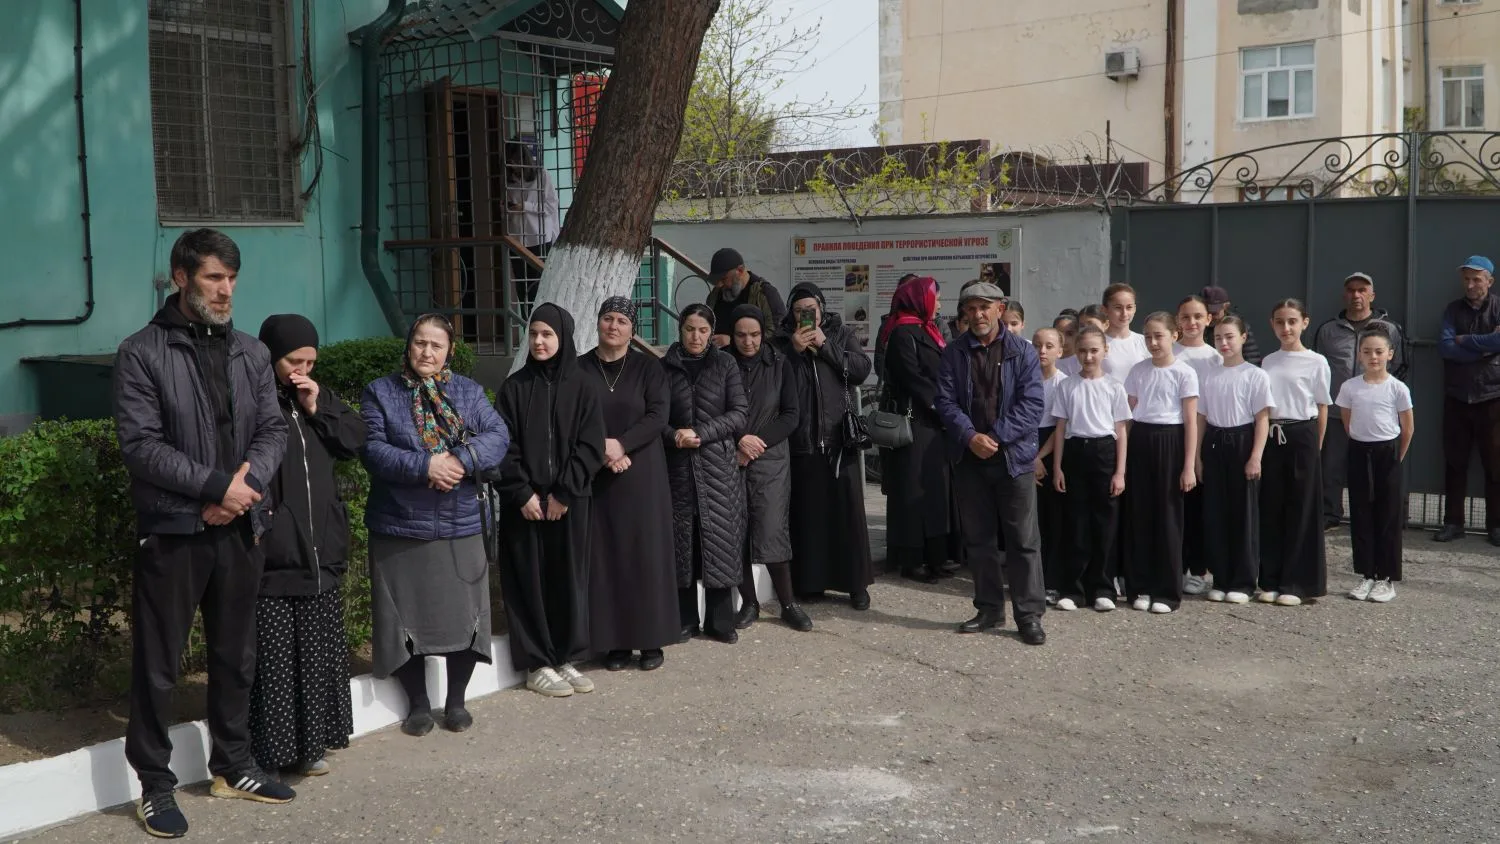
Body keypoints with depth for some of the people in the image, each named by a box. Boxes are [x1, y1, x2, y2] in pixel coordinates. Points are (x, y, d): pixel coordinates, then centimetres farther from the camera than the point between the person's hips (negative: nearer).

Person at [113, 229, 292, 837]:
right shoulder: (142, 353, -6)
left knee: (235, 655, 15)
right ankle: (155, 785, 17)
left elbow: (272, 432, 6)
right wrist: (215, 485, -17)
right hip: (172, 531, -5)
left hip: (239, 529, 5)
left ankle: (233, 766, 30)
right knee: (157, 664, 4)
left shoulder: (251, 353, 9)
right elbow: (140, 445, -13)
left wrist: (246, 481, -13)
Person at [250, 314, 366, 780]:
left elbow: (355, 441, 9)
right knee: (273, 658, -3)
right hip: (270, 553, -7)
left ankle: (310, 742, 22)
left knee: (318, 652, 12)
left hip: (321, 550, 7)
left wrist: (319, 409, -3)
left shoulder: (317, 396, 14)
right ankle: (275, 750, 6)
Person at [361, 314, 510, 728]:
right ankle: (418, 703, 23)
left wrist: (461, 459, -21)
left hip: (460, 526, 1)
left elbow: (498, 436, -4)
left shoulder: (468, 391, 8)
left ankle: (456, 701, 23)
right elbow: (373, 449, -10)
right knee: (407, 619, 7)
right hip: (399, 527, -1)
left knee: (462, 615, 6)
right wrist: (425, 466, -22)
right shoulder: (379, 392, 2)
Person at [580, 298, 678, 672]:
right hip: (597, 475, 1)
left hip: (642, 474, -1)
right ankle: (615, 641, 7)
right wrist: (601, 452, -15)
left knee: (646, 552, -1)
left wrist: (621, 444, -18)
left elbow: (658, 416, -6)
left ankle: (651, 640, 6)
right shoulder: (580, 369, 6)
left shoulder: (647, 367, 4)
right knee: (606, 555, 0)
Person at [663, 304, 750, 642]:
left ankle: (720, 620, 9)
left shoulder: (725, 365, 4)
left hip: (718, 465, 0)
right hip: (678, 466, 1)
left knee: (719, 542, 0)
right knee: (682, 542, 2)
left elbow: (739, 413, -3)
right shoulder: (665, 367, 5)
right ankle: (685, 620, 11)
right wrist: (674, 435, -16)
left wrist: (701, 433, -14)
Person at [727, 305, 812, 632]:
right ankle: (749, 603, 14)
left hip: (771, 460, 0)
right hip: (730, 461, 1)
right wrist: (738, 443, -11)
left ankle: (789, 603, 6)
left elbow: (790, 415, 2)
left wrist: (758, 442, -9)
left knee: (772, 533, -7)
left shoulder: (778, 364, 3)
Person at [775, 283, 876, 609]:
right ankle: (810, 581, 10)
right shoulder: (783, 340, 8)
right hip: (802, 441, 0)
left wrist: (825, 345, -10)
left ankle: (857, 583, 6)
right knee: (807, 512, 0)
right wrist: (794, 350, -12)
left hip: (839, 438, 0)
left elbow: (861, 369, -5)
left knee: (848, 510, 0)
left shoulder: (842, 334, 10)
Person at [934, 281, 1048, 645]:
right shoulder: (953, 353, 6)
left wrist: (995, 436, -16)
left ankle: (1029, 614, 6)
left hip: (1014, 456, -2)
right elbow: (946, 401, -1)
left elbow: (1032, 403, -8)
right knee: (978, 539, 10)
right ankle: (989, 607, 21)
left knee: (1023, 540, 0)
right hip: (969, 457, 3)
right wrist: (971, 437, -16)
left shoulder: (1023, 352, 0)